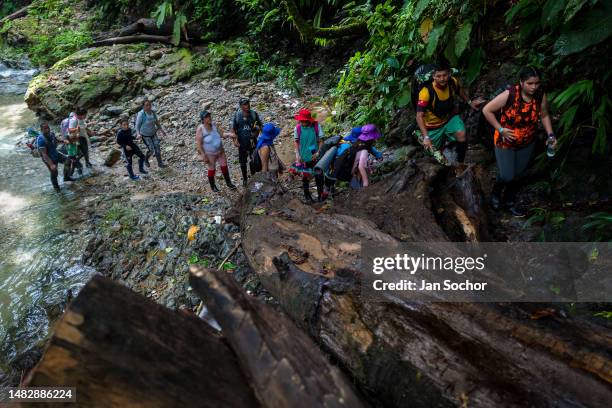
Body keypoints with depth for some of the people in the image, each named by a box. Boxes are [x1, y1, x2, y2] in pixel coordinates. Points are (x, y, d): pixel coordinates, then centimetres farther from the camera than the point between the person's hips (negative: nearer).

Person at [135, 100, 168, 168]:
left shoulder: (153, 112, -10)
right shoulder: (141, 114, -27)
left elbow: (157, 122, 5)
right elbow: (137, 126, -22)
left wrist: (163, 131, 4)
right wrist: (138, 134, -39)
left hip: (153, 133, 5)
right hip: (145, 135, -5)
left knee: (157, 148, 3)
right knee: (151, 150, 0)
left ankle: (160, 163, 19)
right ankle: (146, 159, 32)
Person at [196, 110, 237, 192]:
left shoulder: (213, 125, -5)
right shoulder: (200, 129, -20)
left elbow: (222, 133, 0)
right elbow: (198, 144, -18)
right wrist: (203, 155, -19)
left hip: (220, 151, 5)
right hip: (210, 154, -5)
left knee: (224, 166, 11)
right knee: (212, 169, 10)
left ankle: (228, 182, 30)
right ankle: (213, 186, 31)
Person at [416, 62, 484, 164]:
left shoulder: (453, 82, -16)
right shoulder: (426, 91, -32)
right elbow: (419, 116, -33)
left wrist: (469, 102, 10)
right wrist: (426, 137, -40)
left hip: (450, 118, 3)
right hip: (434, 124, -3)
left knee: (461, 135, -23)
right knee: (435, 151, 9)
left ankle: (460, 162, -2)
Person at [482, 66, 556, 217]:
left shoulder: (541, 96, -13)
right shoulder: (509, 95, -26)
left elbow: (544, 116, 3)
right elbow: (486, 110, -19)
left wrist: (550, 135, -7)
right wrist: (500, 129, -20)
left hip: (527, 143, 4)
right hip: (506, 141, -4)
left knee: (517, 175, 16)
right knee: (507, 176, -3)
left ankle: (509, 201, 39)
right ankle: (496, 193, 32)